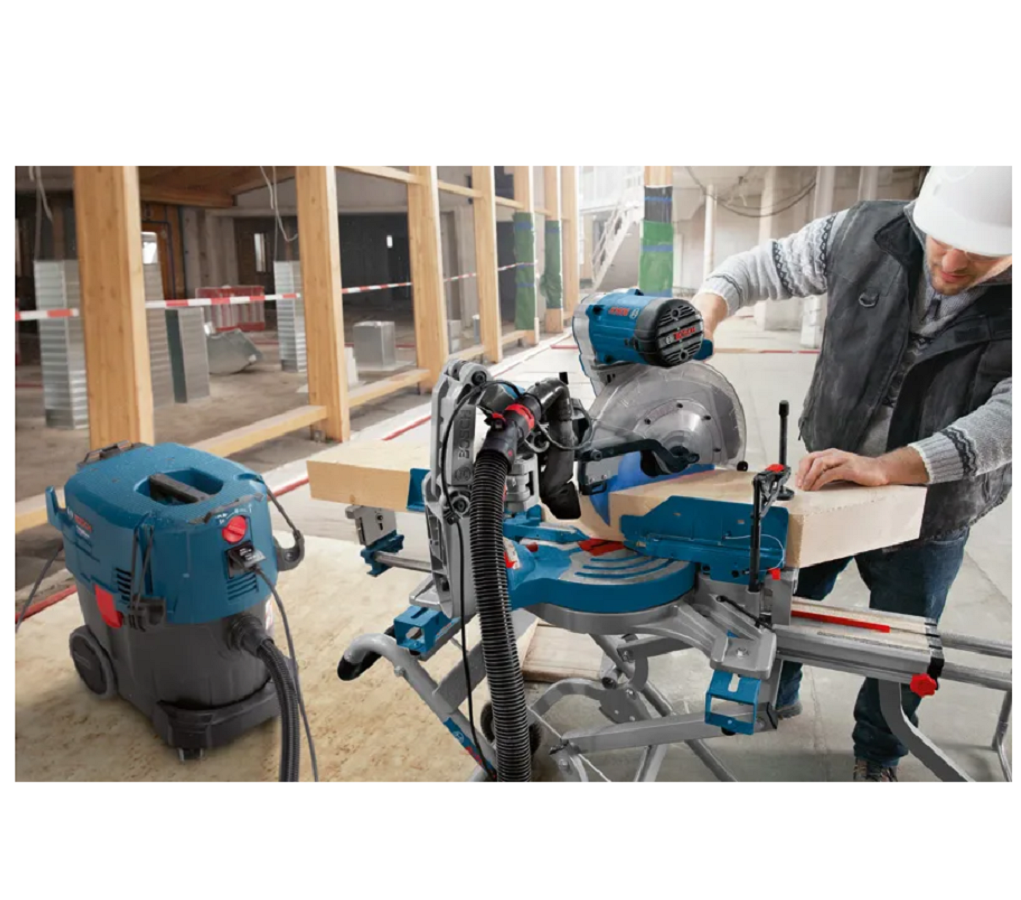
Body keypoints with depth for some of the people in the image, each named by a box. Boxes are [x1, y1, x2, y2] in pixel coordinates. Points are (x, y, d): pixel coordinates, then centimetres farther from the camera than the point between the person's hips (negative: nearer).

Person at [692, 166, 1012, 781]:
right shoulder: (868, 235, -17)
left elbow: (1004, 418, -32)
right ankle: (775, 695, 52)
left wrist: (884, 466, -46)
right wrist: (707, 306, -25)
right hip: (822, 479, 2)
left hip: (927, 514, -1)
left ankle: (878, 755, 48)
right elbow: (761, 267, -4)